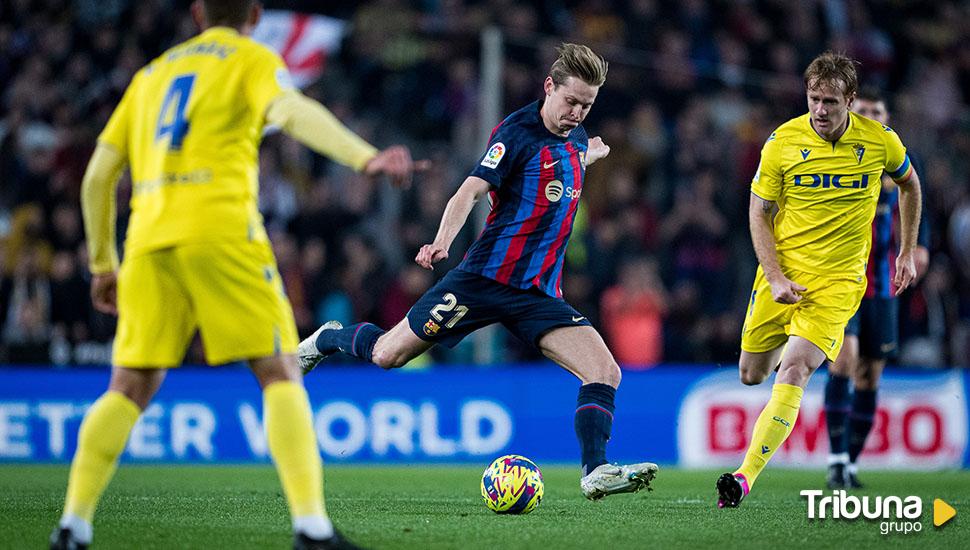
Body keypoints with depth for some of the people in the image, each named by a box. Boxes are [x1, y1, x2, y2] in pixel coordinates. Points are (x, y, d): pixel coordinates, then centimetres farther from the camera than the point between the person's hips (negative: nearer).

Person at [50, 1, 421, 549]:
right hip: (222, 231, -5)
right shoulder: (253, 60, 10)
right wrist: (367, 157, -29)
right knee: (280, 373, -2)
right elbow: (293, 111, -14)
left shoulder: (151, 75, 26)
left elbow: (97, 177, 22)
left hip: (149, 238, 5)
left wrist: (104, 264, 31)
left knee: (130, 388, 12)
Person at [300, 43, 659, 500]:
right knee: (387, 355, 1)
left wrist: (589, 154, 33)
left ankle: (596, 472, -15)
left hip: (540, 293, 6)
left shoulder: (576, 138, 11)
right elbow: (470, 191, -24)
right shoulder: (516, 132, -12)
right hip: (486, 276, -5)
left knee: (605, 372, -14)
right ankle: (329, 339, 32)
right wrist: (442, 241, -38)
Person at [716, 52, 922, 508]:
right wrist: (776, 279, -12)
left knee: (792, 373, -21)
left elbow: (909, 183, 17)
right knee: (752, 375, 10)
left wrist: (907, 252, 17)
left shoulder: (881, 141, -5)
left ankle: (745, 477, -26)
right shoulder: (783, 141, -7)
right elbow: (759, 213, -1)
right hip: (782, 272, 2)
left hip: (838, 281, -2)